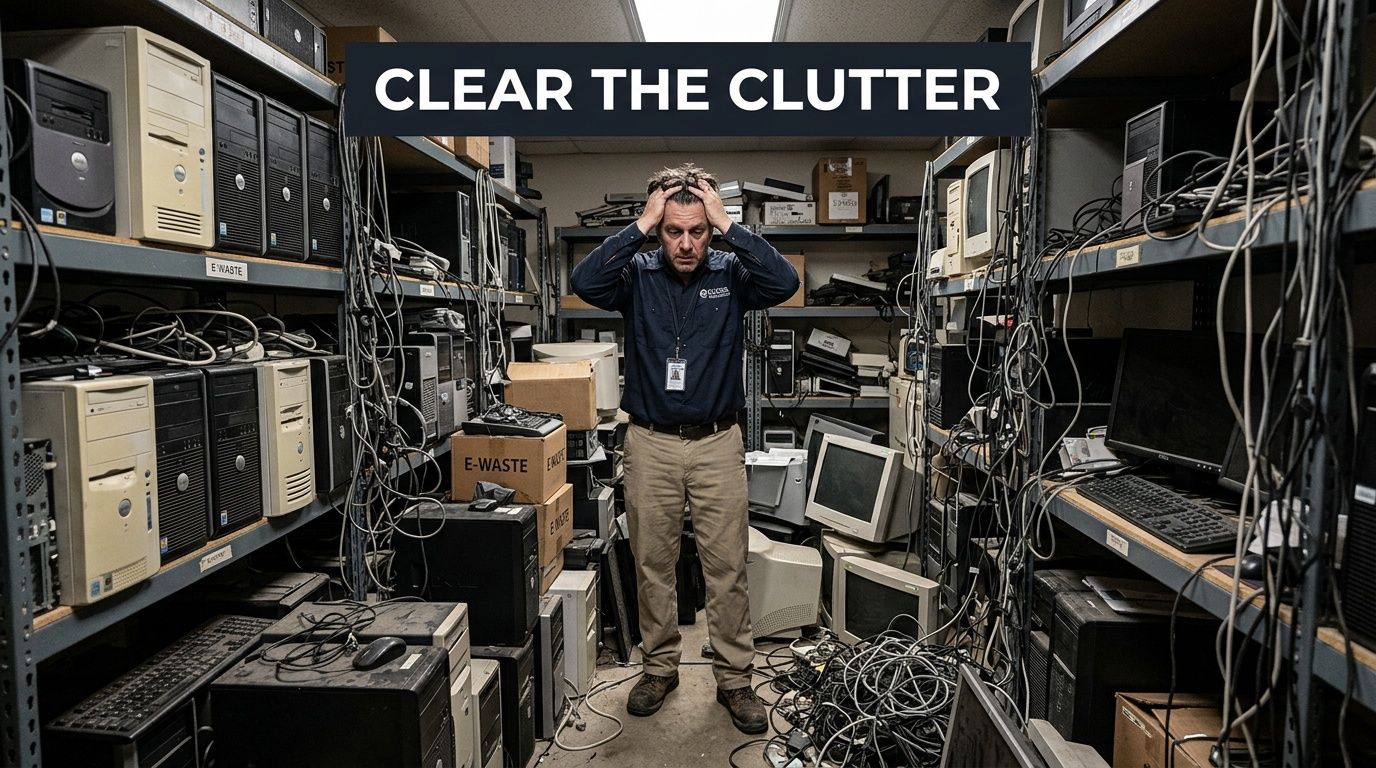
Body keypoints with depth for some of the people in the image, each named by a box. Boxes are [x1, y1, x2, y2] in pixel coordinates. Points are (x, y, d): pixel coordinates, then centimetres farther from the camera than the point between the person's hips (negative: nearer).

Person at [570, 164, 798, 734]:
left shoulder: (731, 273, -1)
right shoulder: (638, 274, -1)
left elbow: (784, 283, -19)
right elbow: (585, 282, -18)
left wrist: (728, 225, -18)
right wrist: (640, 226, -18)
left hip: (718, 442, 0)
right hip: (650, 443, 1)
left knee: (727, 566, 6)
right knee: (652, 564, 12)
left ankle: (734, 678, 22)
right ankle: (659, 667, 31)